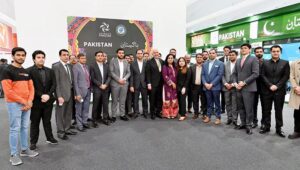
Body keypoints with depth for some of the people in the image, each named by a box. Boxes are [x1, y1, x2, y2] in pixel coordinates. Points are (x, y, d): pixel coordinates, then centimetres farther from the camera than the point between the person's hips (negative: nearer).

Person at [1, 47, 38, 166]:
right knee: (15, 129, -1)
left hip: (27, 104, 6)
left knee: (25, 127, 13)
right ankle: (14, 155, 10)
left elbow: (31, 88, 12)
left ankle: (24, 149, 25)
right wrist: (23, 101, -13)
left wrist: (29, 101, -4)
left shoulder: (26, 72, 13)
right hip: (14, 104, -6)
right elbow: (8, 91, -15)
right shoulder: (7, 71, -7)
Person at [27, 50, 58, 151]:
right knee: (34, 122, 9)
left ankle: (50, 138, 27)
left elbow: (54, 84, 3)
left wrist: (48, 95, -11)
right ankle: (33, 142, 21)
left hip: (48, 100, 4)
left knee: (47, 121, 14)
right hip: (35, 101, -3)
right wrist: (41, 95, -17)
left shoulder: (50, 71, 8)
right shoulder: (29, 71, -6)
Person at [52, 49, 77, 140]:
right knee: (60, 114, 5)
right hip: (62, 93, -7)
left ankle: (67, 129, 28)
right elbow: (56, 82, -14)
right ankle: (60, 132, 16)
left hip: (70, 93, 7)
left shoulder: (70, 66, 13)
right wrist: (59, 96, -18)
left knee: (69, 113, 14)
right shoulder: (56, 66, -9)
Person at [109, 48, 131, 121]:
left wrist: (124, 79, -10)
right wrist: (118, 80, -14)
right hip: (115, 83, -3)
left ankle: (122, 115, 16)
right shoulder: (112, 61, 0)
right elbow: (111, 72, -8)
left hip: (124, 83, 3)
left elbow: (128, 73, 7)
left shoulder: (126, 62, 12)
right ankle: (113, 115, 13)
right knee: (115, 101, 4)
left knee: (123, 100, 8)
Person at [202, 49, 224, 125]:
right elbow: (202, 75, 9)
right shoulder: (205, 64, 13)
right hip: (206, 86, 4)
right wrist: (205, 83, -7)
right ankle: (208, 116, 19)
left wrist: (211, 84, -14)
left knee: (217, 103, 4)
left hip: (215, 87, -3)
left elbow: (220, 75, -9)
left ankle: (218, 118, 13)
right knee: (209, 103, 11)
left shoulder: (220, 63, 0)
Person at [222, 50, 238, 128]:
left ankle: (234, 120, 9)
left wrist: (233, 84, -13)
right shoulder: (225, 64, 11)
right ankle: (229, 118, 20)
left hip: (235, 87, -3)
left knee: (234, 104, 0)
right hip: (226, 87, 4)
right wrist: (225, 84, -7)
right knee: (228, 104, 9)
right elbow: (223, 75, 6)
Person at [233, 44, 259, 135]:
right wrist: (235, 83, -1)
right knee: (240, 108, 10)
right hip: (239, 88, 6)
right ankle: (243, 123, 23)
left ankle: (248, 125, 12)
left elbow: (255, 74, -11)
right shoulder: (238, 61, 17)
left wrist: (244, 82, -16)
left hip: (248, 88, -6)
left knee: (248, 108, -1)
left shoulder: (253, 59, -2)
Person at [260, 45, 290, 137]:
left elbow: (286, 77, 0)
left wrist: (277, 86, -11)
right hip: (267, 90, 1)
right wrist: (270, 85, -10)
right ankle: (266, 127, 16)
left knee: (279, 110, 5)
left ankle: (279, 129, 15)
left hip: (279, 91, 0)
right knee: (266, 110, 5)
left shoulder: (285, 63, 7)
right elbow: (263, 76, 2)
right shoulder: (265, 63, 8)